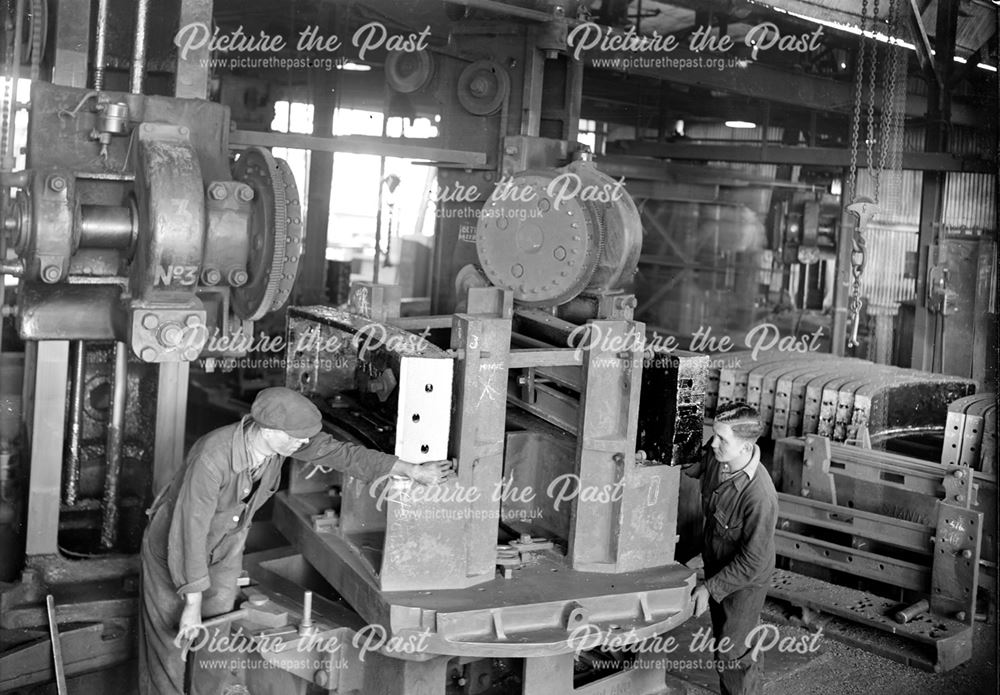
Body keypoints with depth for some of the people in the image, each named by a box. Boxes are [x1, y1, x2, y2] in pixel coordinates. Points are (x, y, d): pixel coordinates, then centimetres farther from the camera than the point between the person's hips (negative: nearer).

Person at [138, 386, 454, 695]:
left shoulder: (277, 436, -22)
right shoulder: (212, 457, -40)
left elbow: (340, 453, -12)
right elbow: (190, 532, -35)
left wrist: (413, 470, -7)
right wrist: (192, 604, -30)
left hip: (226, 548, 5)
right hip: (176, 544, -5)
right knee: (175, 641, 4)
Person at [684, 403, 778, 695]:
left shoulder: (760, 497, -37)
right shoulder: (716, 454, -18)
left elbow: (752, 563, -26)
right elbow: (696, 467, 11)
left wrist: (710, 588, -20)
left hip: (745, 582, -7)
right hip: (715, 564, 7)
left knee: (730, 655, 6)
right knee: (722, 637, 27)